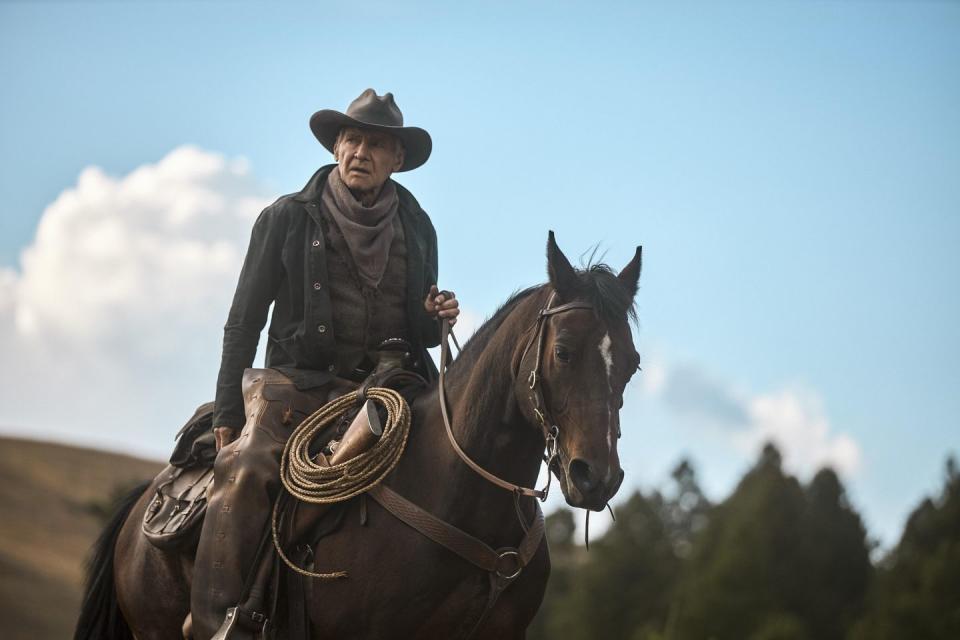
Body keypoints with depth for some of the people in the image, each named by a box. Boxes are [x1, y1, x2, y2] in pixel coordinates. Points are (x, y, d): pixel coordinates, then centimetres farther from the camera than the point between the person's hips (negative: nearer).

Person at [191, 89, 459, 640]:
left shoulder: (416, 228, 15)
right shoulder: (288, 219, 6)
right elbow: (245, 321, 6)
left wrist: (436, 318, -1)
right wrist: (227, 414, -2)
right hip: (297, 383, -3)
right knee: (244, 472, -31)